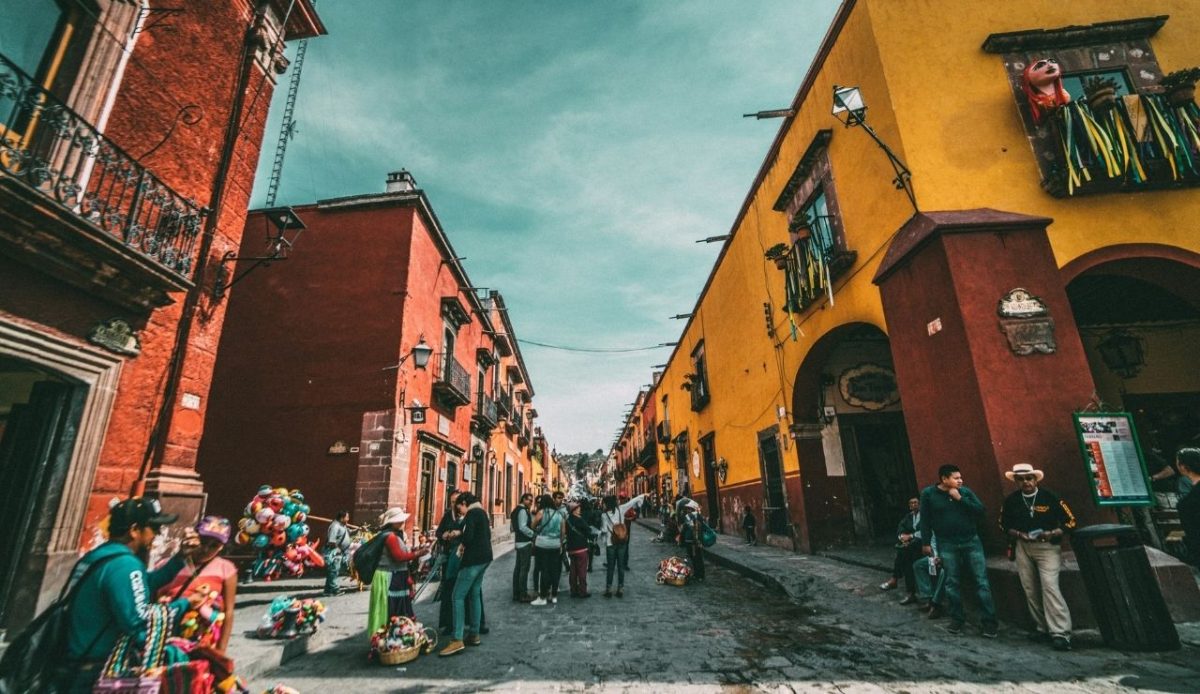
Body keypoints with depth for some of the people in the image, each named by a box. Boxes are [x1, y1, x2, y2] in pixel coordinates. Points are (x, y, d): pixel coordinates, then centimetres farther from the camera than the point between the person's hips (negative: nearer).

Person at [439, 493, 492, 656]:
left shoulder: (472, 513, -12)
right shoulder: (482, 512, 15)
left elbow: (467, 537, -23)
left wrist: (462, 544, -1)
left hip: (474, 558, -10)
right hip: (484, 557, 10)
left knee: (458, 596, -6)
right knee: (474, 594, 15)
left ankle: (457, 640, -8)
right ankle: (474, 634, 21)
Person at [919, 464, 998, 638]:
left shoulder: (965, 491, 0)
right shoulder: (928, 493, -6)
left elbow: (981, 511, -7)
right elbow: (925, 520, -1)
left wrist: (960, 498, -15)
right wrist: (925, 543, 0)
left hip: (971, 541, 1)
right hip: (947, 545, -1)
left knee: (982, 582, 2)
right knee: (952, 583, 6)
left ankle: (990, 622, 10)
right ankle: (956, 620, 17)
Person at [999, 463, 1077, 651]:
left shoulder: (1049, 497, -7)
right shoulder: (1011, 500, 2)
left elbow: (1070, 521, -3)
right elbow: (1004, 525, 11)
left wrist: (1052, 534, -17)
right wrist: (1018, 534, -7)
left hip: (1047, 547, -4)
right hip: (1023, 547, 4)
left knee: (1049, 587, -15)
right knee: (1030, 590, 7)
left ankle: (1060, 633, -10)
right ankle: (1043, 628, 20)